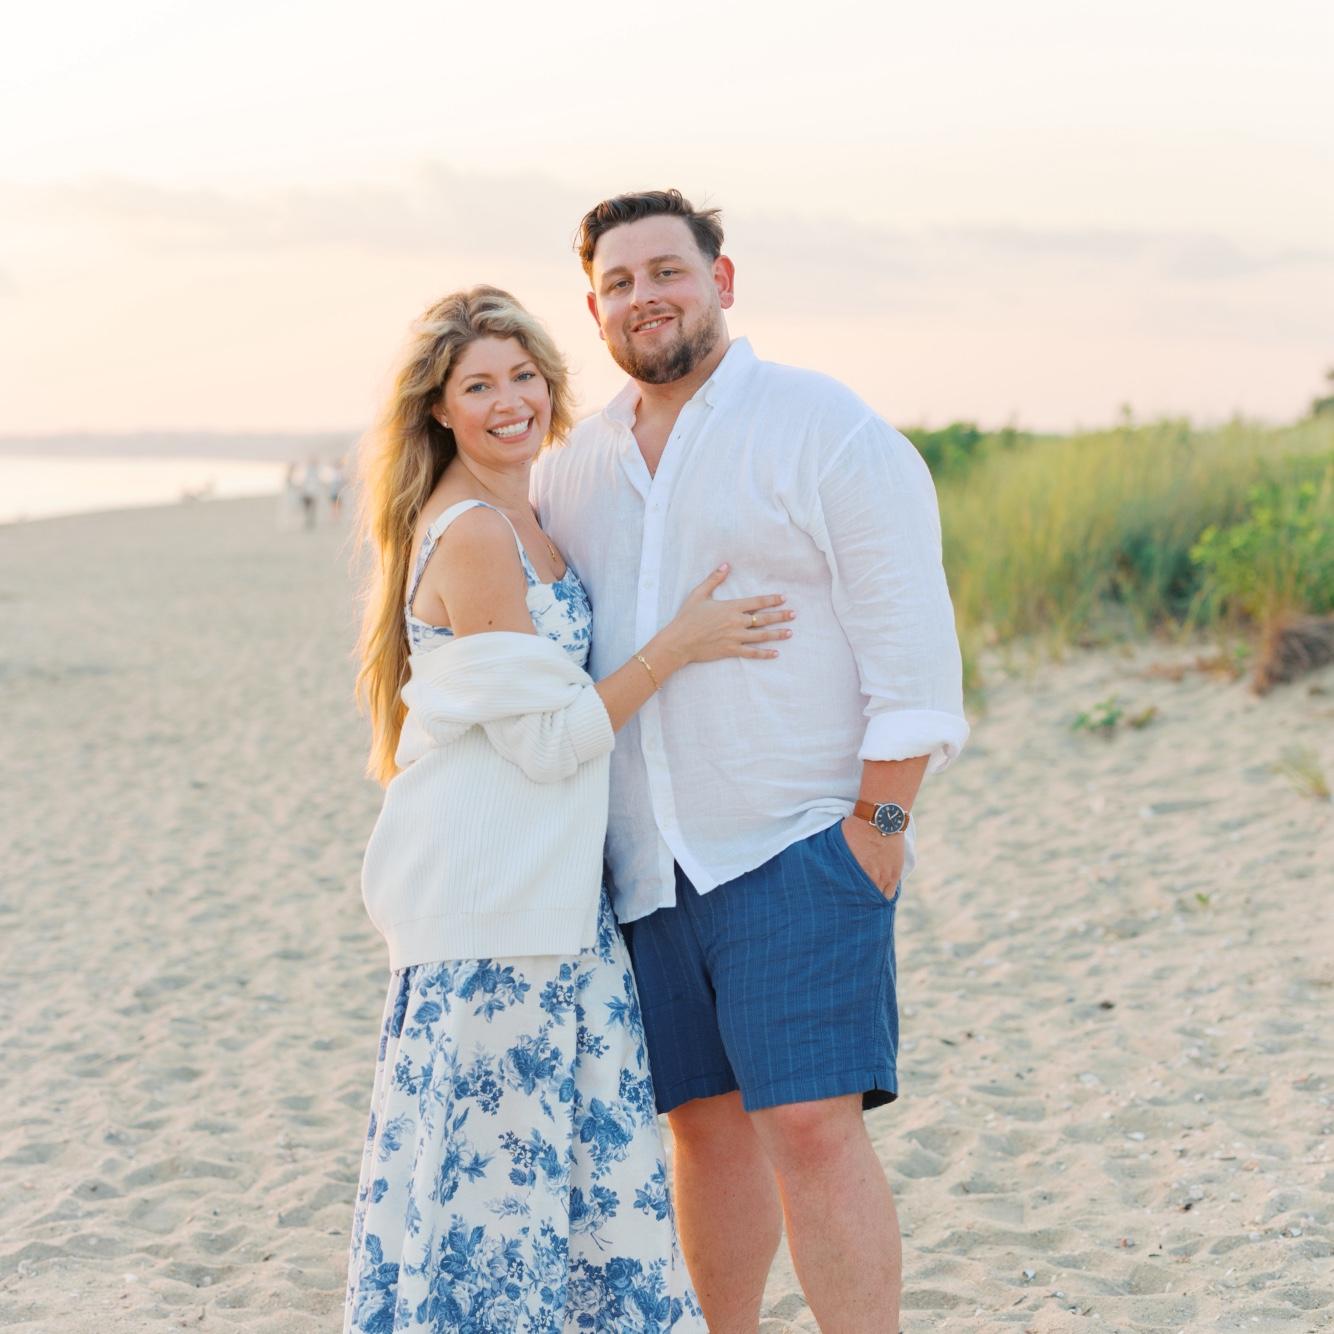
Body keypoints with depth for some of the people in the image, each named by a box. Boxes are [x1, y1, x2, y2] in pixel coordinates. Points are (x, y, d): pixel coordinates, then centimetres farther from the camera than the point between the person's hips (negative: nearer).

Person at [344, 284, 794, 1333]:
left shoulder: (515, 521, 13)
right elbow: (547, 737, -17)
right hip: (487, 899, -9)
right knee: (494, 1148, -1)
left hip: (548, 885, 9)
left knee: (590, 1148, 12)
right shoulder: (471, 535, -16)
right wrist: (680, 643, -12)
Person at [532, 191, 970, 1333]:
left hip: (799, 846, -5)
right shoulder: (573, 467, 13)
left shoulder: (829, 431, -4)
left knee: (810, 1124, -12)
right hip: (646, 861, 6)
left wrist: (878, 820, -12)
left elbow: (909, 644, -8)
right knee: (706, 1120, 11)